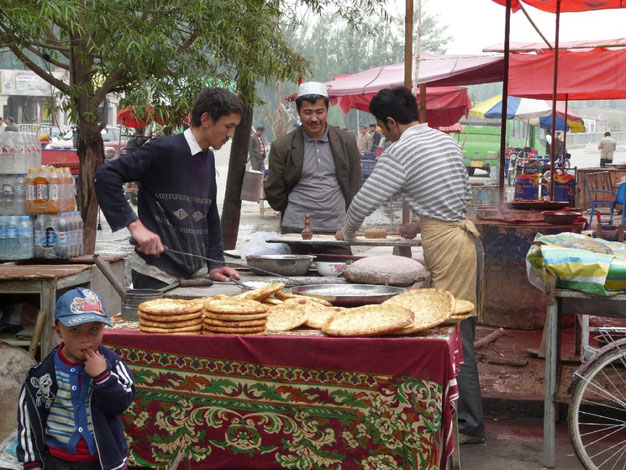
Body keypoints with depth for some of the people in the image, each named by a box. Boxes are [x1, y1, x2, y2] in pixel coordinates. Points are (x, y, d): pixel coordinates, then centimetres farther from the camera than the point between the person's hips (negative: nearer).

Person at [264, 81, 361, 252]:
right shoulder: (282, 146, 3)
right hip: (296, 230, -1)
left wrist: (349, 225, 10)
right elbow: (274, 192, 9)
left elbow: (355, 186, 12)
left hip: (337, 229, 1)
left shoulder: (346, 141, 7)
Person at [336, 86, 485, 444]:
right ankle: (463, 411, 20)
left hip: (446, 244, -9)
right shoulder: (447, 140, 16)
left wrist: (347, 233, 13)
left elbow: (366, 199, -6)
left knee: (454, 334, -4)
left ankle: (469, 424, 2)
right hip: (465, 233, 9)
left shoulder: (400, 151, -10)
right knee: (460, 330, 13)